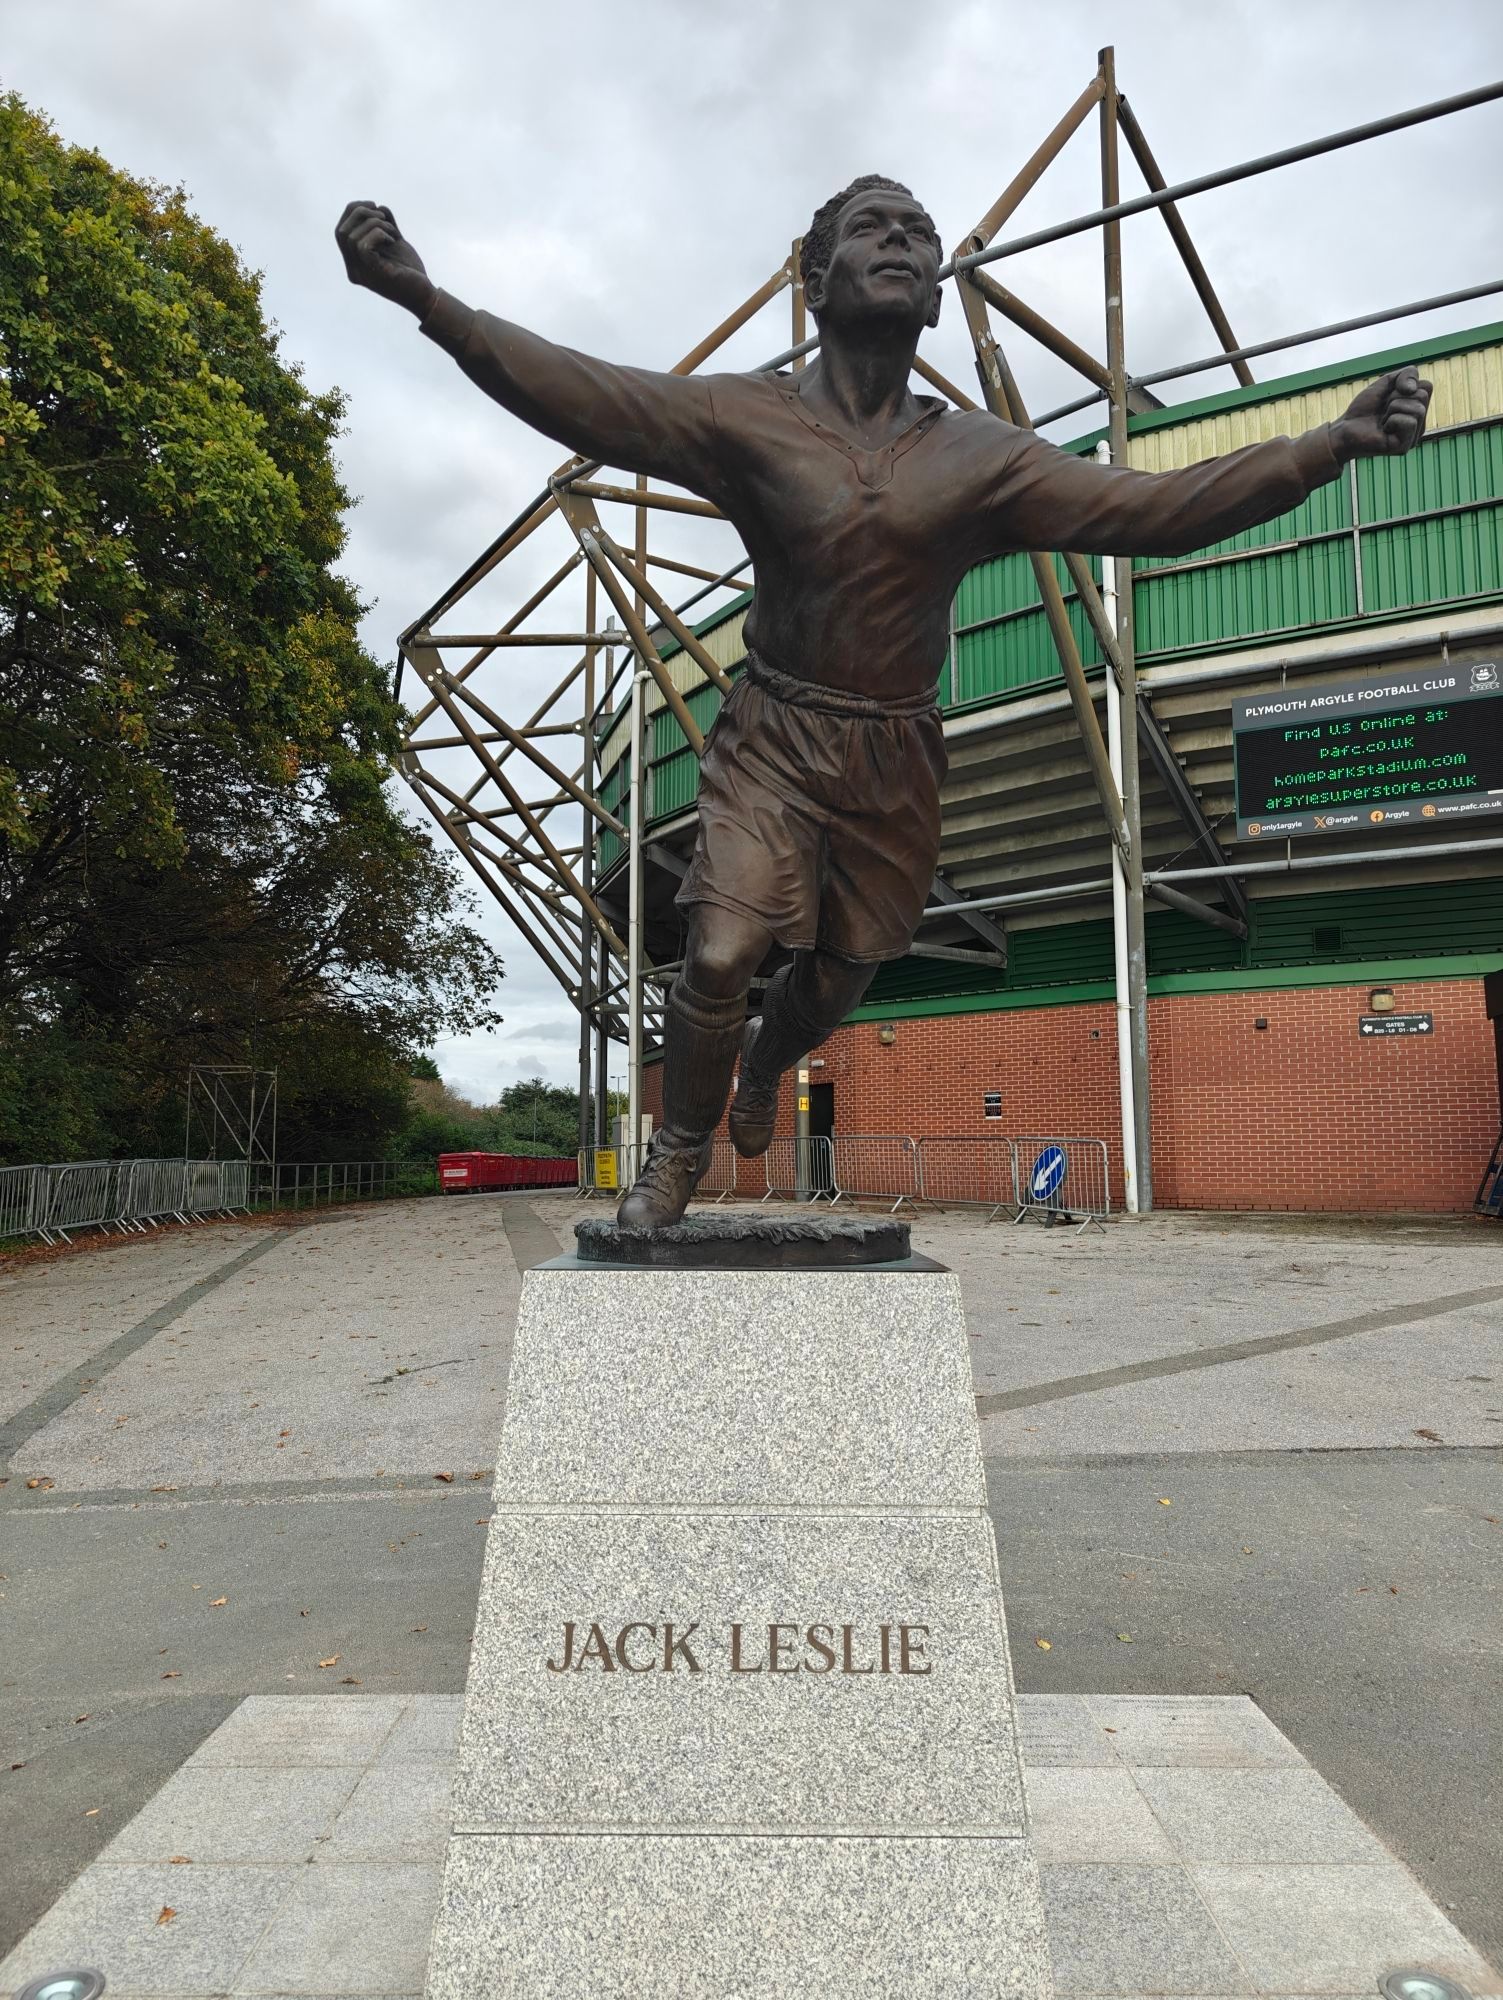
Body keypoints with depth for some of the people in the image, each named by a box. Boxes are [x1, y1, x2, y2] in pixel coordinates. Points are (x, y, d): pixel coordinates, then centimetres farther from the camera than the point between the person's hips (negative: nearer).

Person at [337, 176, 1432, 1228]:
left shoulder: (982, 458, -1)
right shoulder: (747, 417, -5)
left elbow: (1156, 506, -6)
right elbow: (579, 392, -15)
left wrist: (1337, 440, -15)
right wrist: (423, 295, -27)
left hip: (899, 758, 3)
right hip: (774, 739, -2)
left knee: (839, 974, 12)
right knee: (720, 954, -17)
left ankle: (763, 1066, 49)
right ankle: (678, 1151, 11)